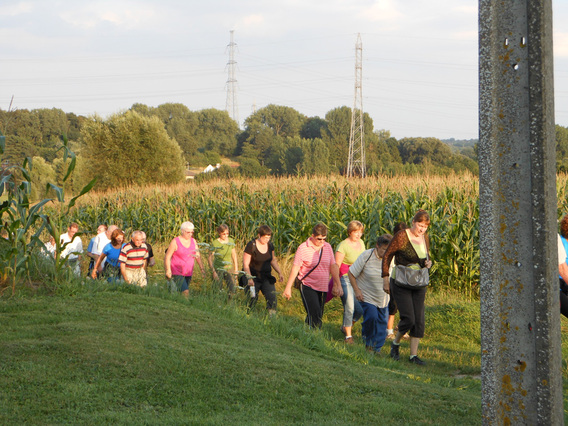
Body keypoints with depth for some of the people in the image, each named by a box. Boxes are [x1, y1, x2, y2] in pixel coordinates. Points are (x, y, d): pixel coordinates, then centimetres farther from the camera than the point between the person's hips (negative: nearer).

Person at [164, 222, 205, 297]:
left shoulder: (193, 241, 9)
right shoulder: (175, 242, -7)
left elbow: (197, 256, 11)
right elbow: (167, 257, -7)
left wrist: (202, 268, -1)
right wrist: (168, 270, -17)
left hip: (188, 273, 6)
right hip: (177, 273, -6)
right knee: (185, 292, -19)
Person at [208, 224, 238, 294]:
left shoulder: (231, 241, 1)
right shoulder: (214, 243, -12)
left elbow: (234, 255, 12)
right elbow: (210, 259, -8)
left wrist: (236, 269, 13)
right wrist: (213, 271, -14)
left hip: (229, 268, 4)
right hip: (218, 269, -4)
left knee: (232, 289, -3)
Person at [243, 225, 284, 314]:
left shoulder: (270, 245, 4)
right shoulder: (251, 246, -12)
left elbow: (273, 260, 19)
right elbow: (246, 264, -12)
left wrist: (279, 273, 7)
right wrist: (249, 278, -22)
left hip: (266, 277, 5)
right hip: (254, 278, -5)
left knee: (272, 297, -9)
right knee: (252, 299, -4)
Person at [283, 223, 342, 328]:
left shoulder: (327, 247, 8)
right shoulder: (303, 248, -7)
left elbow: (333, 266, 12)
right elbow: (295, 268, -6)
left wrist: (338, 285, 9)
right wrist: (288, 287, -6)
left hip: (322, 288, 5)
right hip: (308, 287, -5)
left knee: (319, 315, 6)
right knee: (314, 316, -15)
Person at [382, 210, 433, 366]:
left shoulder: (425, 238, 5)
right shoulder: (401, 236, -13)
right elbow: (387, 255, -6)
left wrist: (428, 263, -4)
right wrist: (385, 278, -7)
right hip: (401, 284, -6)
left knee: (419, 320, 1)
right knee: (408, 319, -12)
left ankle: (414, 355, 8)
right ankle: (395, 344, 16)